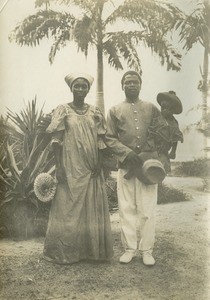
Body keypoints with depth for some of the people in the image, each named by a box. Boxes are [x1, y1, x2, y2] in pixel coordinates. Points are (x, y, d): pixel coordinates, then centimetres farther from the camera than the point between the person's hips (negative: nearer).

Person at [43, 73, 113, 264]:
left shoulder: (95, 112, 9)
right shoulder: (63, 110, 0)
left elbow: (100, 142, 8)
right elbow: (56, 140, -4)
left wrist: (98, 165, -1)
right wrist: (58, 166, -11)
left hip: (91, 169, 3)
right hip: (70, 168, -3)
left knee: (92, 209, 7)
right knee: (68, 210, 1)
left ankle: (92, 250, 21)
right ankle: (65, 253, 14)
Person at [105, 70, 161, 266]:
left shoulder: (151, 108, 11)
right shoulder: (115, 110, 9)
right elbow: (109, 139, 2)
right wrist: (127, 152, -12)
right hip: (126, 165, 0)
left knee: (147, 210, 2)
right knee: (127, 208, 4)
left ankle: (147, 250, 12)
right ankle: (129, 248, 16)